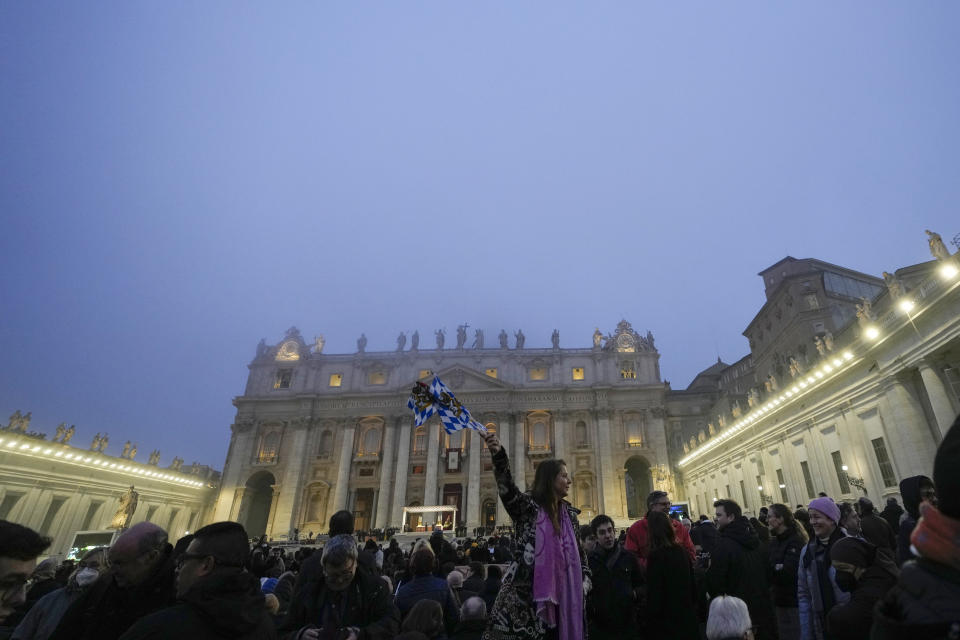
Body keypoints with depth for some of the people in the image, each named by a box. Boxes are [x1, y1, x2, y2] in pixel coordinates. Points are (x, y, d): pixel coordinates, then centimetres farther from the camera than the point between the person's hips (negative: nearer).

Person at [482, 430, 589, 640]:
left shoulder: (569, 513, 12)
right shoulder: (528, 506, -6)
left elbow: (578, 550, 22)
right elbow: (508, 490, -27)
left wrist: (585, 578, 6)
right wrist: (498, 455, -44)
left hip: (559, 593, 6)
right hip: (525, 592, -5)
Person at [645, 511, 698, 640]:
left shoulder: (656, 555, -21)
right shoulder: (682, 552, 0)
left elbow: (654, 595, -19)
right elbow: (692, 585, 9)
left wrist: (647, 624, -8)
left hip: (666, 622, -6)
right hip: (687, 619, 7)